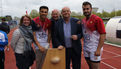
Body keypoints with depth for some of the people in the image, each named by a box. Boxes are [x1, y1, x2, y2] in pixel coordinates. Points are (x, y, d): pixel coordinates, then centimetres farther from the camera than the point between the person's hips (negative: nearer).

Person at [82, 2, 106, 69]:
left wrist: (98, 49, -20)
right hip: (86, 48, 7)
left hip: (95, 49, -6)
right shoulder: (83, 20, 9)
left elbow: (103, 35, -17)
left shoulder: (97, 19, -13)